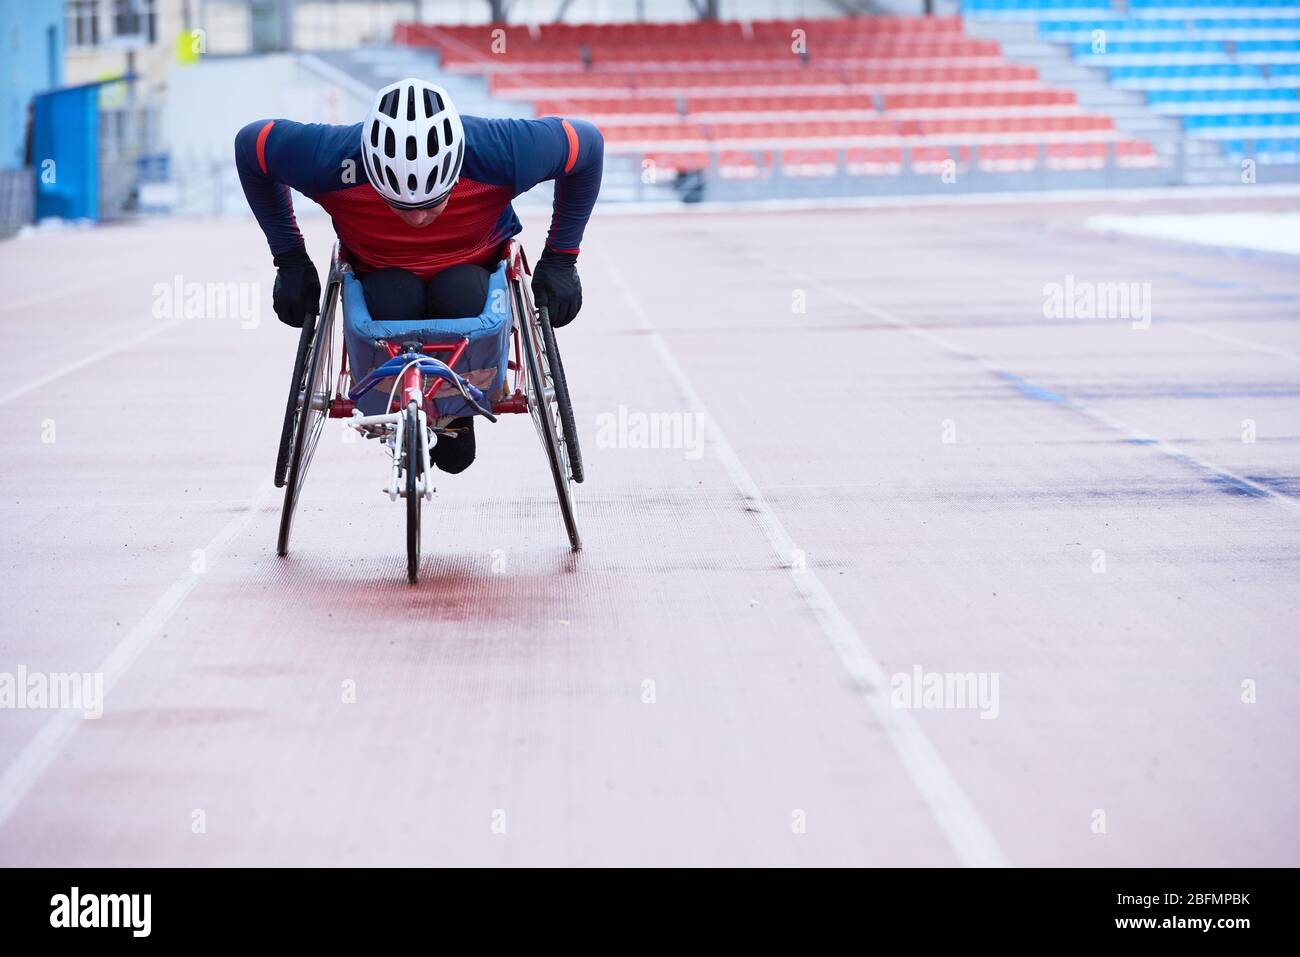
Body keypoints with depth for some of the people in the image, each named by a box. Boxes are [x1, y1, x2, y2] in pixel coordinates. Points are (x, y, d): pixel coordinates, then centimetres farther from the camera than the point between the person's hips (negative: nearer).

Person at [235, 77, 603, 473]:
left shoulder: (501, 151, -34)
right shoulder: (330, 158, -34)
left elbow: (588, 144, -14)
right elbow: (250, 144, -13)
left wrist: (560, 260, -12)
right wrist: (290, 260, -11)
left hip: (475, 265, 0)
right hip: (381, 272, 0)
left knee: (461, 297, -34)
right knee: (392, 302, -34)